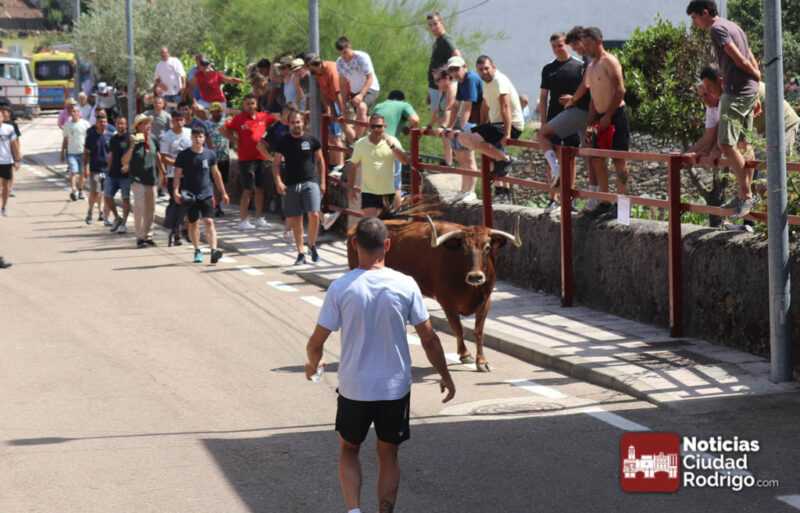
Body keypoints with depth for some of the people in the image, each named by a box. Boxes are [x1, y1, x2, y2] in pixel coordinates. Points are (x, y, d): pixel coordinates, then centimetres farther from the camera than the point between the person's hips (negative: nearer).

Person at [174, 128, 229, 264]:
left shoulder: (210, 154, 3)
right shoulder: (183, 155, -3)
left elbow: (216, 174, 12)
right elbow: (178, 175, -2)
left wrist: (223, 192, 13)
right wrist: (176, 190, -17)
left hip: (206, 193, 0)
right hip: (190, 195, 0)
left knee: (209, 221, -12)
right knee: (193, 223, 9)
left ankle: (214, 250, -21)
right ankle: (197, 251, 23)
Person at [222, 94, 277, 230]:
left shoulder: (263, 117, 6)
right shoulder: (239, 118, -7)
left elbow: (277, 120, 21)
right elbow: (224, 130, -9)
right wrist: (234, 140, -10)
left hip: (260, 157, 6)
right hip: (246, 159, -6)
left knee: (260, 189, 12)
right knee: (248, 190, -6)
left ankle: (259, 219, 22)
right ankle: (243, 220, -2)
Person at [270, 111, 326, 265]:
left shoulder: (312, 141, 3)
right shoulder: (283, 142, 4)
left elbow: (320, 161, 10)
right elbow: (276, 164, 6)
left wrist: (322, 182, 6)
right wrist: (278, 182, -8)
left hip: (310, 183, -1)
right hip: (291, 185, 1)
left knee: (314, 214, -17)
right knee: (295, 220, 4)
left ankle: (312, 245, 5)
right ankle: (301, 253, 14)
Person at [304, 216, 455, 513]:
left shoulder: (340, 288, -12)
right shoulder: (405, 286, -10)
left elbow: (316, 342, -8)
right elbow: (429, 338, -4)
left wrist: (313, 365, 15)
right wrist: (445, 376, 10)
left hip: (353, 388, 0)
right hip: (395, 388, 0)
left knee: (348, 450, 18)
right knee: (388, 456, 17)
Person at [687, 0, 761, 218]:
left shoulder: (717, 29, -10)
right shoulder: (734, 27, 19)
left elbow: (738, 59, -16)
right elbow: (751, 60, 19)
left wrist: (756, 76, -1)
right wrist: (756, 95, 19)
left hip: (736, 92, -10)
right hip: (749, 90, 10)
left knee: (727, 144, -11)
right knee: (742, 145, 14)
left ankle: (746, 196, -12)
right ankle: (745, 195, 18)